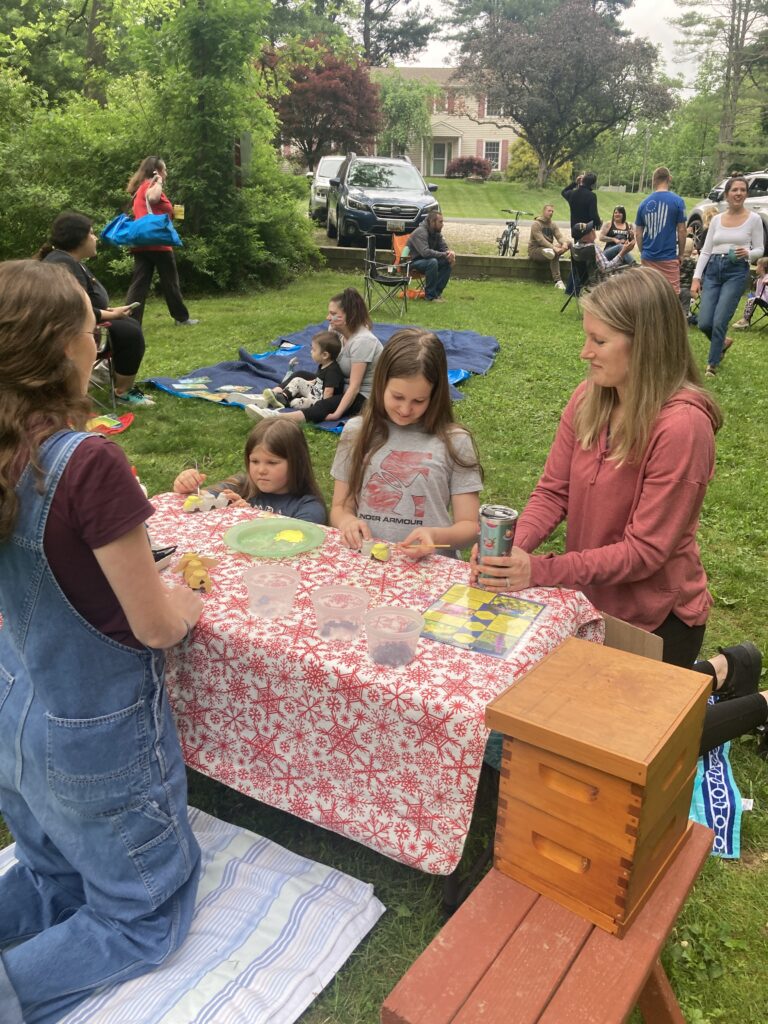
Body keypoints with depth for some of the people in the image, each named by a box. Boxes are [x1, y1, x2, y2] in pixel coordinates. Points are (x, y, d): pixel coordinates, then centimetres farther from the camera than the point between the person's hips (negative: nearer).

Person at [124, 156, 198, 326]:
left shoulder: (141, 187, 22)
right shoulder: (151, 185, -6)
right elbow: (153, 198, -30)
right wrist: (159, 182, -15)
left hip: (142, 243, 8)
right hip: (157, 242, -8)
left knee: (139, 284, 0)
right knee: (170, 283, 6)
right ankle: (181, 318, 17)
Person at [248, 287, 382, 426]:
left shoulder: (362, 340, -25)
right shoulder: (336, 330, 0)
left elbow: (355, 386, -30)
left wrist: (337, 414, -35)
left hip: (364, 396, -10)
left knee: (325, 406, -35)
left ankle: (276, 417, -56)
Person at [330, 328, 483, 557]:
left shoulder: (454, 442, 0)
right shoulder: (356, 432, 7)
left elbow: (469, 527, 1)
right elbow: (339, 508, 11)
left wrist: (435, 536, -19)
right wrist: (347, 521, -11)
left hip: (428, 564, -2)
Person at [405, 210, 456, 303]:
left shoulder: (437, 232, 5)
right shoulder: (420, 232, -22)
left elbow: (444, 247, 5)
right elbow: (425, 252, -35)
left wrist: (451, 253, -20)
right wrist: (444, 255, -32)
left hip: (426, 260, 8)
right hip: (413, 262, -8)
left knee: (448, 262, -11)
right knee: (432, 262, -36)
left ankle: (437, 292, -6)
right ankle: (430, 296, -26)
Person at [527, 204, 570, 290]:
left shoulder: (553, 224, 13)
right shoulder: (536, 224, -9)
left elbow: (559, 236, -1)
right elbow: (541, 240, -22)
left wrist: (564, 243, -27)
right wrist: (554, 248, -34)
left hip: (548, 248, 7)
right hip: (535, 250, -7)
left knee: (569, 243, -17)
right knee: (555, 255, -36)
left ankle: (550, 252, -40)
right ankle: (557, 281, -40)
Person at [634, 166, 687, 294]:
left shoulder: (644, 203, 3)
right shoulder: (677, 201, -6)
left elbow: (638, 233, 6)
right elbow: (681, 230, -4)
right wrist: (681, 254, 7)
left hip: (648, 258, 3)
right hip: (669, 258, -3)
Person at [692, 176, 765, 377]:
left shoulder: (754, 219, 1)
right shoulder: (717, 219, 9)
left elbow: (759, 250, 4)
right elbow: (705, 251, 8)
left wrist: (747, 253, -19)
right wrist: (696, 277, 0)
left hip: (736, 272, -3)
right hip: (713, 270, 3)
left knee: (719, 322, -10)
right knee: (704, 323, -3)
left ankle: (712, 364, 9)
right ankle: (722, 342, 31)